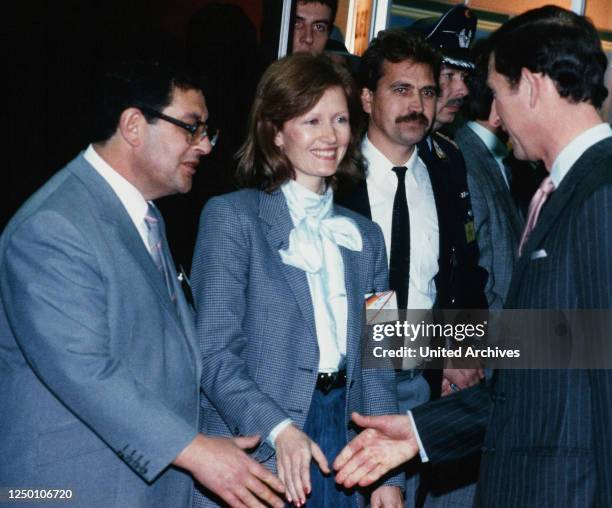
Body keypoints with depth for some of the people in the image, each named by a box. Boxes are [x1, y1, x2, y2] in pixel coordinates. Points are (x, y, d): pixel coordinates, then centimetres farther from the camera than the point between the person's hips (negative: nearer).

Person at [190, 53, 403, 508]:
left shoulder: (365, 236, 13)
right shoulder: (232, 217, -4)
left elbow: (376, 363, 11)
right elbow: (214, 352, -11)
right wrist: (279, 430, -24)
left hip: (343, 442, 5)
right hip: (257, 448, -4)